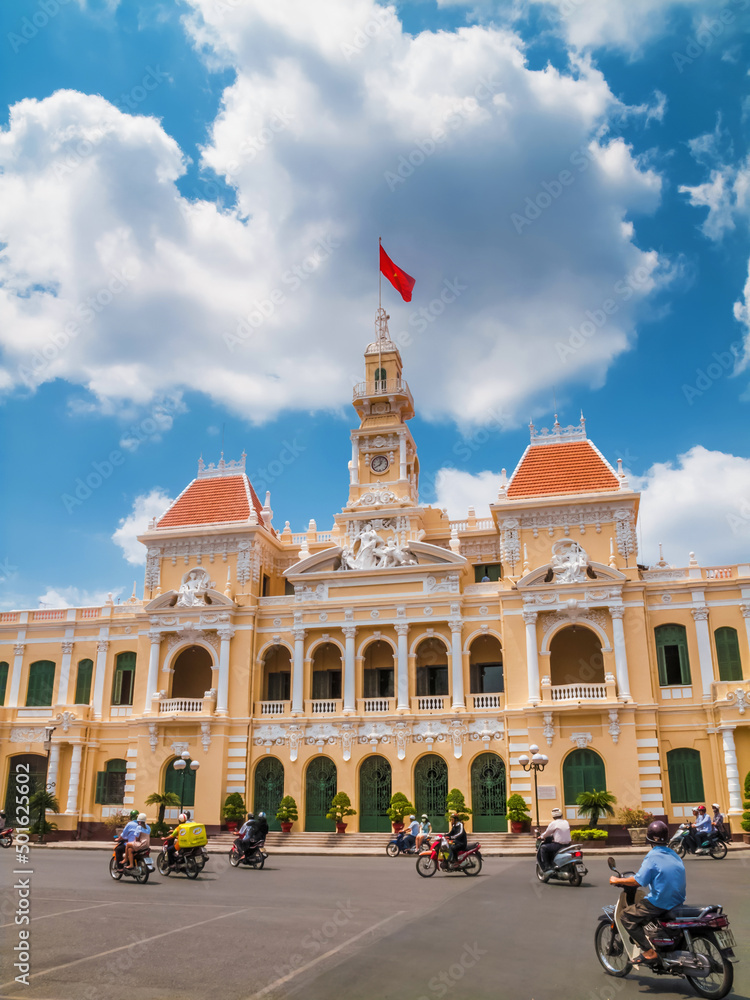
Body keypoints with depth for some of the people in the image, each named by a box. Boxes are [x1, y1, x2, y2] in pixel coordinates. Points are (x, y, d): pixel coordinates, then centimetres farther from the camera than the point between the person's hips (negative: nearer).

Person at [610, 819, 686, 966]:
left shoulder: (652, 857, -15)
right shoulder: (674, 855, 9)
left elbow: (637, 881, -20)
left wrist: (618, 880, -6)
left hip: (660, 903, -8)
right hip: (677, 901, 8)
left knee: (626, 916, -1)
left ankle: (649, 952, -9)